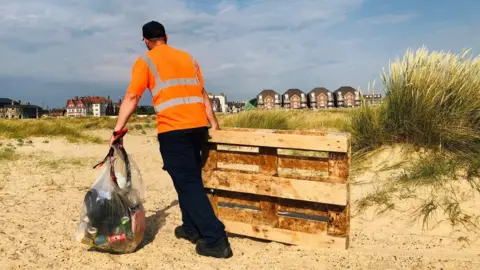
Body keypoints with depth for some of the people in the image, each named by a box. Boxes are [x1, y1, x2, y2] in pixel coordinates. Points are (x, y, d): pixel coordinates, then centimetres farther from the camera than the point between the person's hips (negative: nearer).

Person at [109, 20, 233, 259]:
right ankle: (191, 228, 27)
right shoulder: (187, 58, 20)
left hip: (173, 129, -6)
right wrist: (213, 122, 19)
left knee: (188, 183, -4)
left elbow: (132, 97, -4)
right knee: (191, 178, 19)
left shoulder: (145, 61, 6)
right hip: (198, 126, 6)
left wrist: (118, 129, -4)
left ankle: (215, 240, -7)